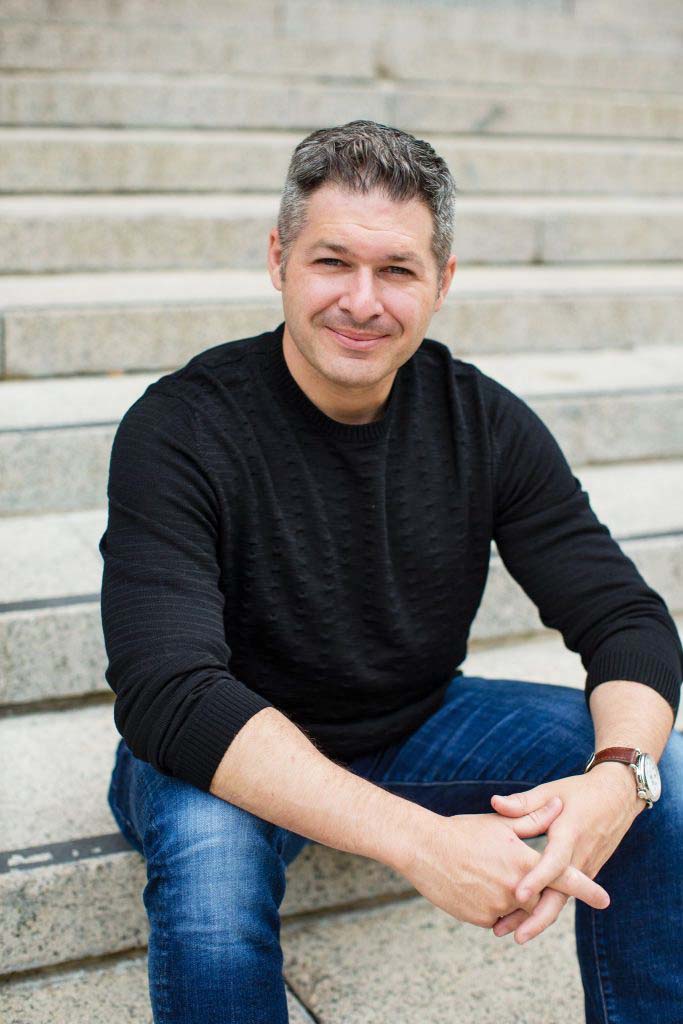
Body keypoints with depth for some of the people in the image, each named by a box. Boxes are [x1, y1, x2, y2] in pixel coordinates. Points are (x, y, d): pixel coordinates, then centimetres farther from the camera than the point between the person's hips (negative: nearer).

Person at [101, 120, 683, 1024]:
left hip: (417, 729, 4)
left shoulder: (485, 423, -9)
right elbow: (168, 693, -33)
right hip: (239, 761, -3)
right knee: (209, 847, -37)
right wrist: (420, 841, -43)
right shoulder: (180, 430, -22)